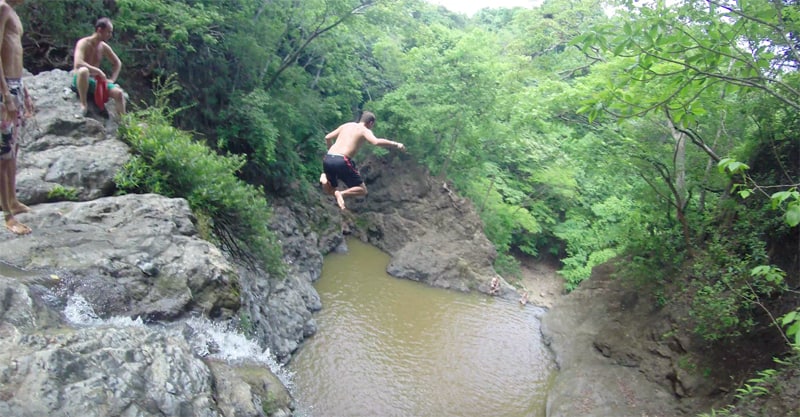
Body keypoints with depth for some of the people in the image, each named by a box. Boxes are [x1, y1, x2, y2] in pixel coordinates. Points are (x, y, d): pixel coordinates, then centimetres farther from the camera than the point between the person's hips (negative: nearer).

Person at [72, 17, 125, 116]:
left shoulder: (104, 47, 5)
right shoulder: (84, 43, -13)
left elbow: (118, 63, 19)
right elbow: (78, 63, -28)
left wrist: (112, 80, 7)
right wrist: (98, 71, -25)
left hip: (95, 82, 6)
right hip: (79, 80, -6)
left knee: (119, 93, -15)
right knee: (83, 70, -41)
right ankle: (83, 104, -29)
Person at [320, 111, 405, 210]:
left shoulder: (346, 125, 22)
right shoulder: (365, 130, 4)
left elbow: (327, 138, 24)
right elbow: (376, 142, -17)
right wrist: (396, 144, -6)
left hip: (328, 159, 6)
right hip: (341, 161, -6)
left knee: (330, 191, 26)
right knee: (362, 190, 10)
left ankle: (325, 177, -5)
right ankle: (342, 194, -17)